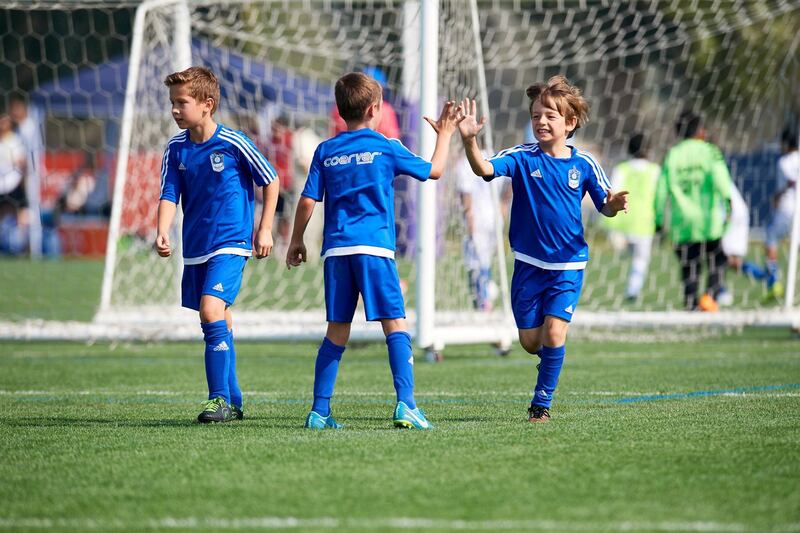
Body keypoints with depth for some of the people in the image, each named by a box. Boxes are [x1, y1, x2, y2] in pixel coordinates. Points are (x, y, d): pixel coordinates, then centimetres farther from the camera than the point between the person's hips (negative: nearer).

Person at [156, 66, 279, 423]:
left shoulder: (233, 144, -12)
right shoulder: (176, 149, 2)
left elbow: (271, 182, -1)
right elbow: (169, 195, -1)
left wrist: (265, 230, -1)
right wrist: (162, 233, -19)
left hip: (231, 243, -6)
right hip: (196, 248, 6)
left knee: (211, 310, -22)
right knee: (218, 325, 13)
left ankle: (220, 399, -18)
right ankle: (232, 403, 23)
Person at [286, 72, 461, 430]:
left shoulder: (325, 152, 10)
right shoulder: (386, 148, 3)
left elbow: (308, 201, 8)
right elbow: (434, 170, 15)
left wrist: (296, 241, 20)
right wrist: (444, 135, 30)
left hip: (335, 250, 4)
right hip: (374, 247, -4)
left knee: (337, 330, 9)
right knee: (395, 324, -3)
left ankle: (319, 410, 7)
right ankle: (406, 404, -16)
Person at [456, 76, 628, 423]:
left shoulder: (583, 164, -2)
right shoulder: (522, 158, -5)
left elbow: (605, 206, 6)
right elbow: (484, 168, -22)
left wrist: (614, 204, -18)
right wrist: (469, 140, -41)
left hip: (568, 266, -1)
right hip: (529, 264, 1)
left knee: (554, 334, -12)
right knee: (530, 340, 4)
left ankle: (542, 403, 3)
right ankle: (554, 356, 39)